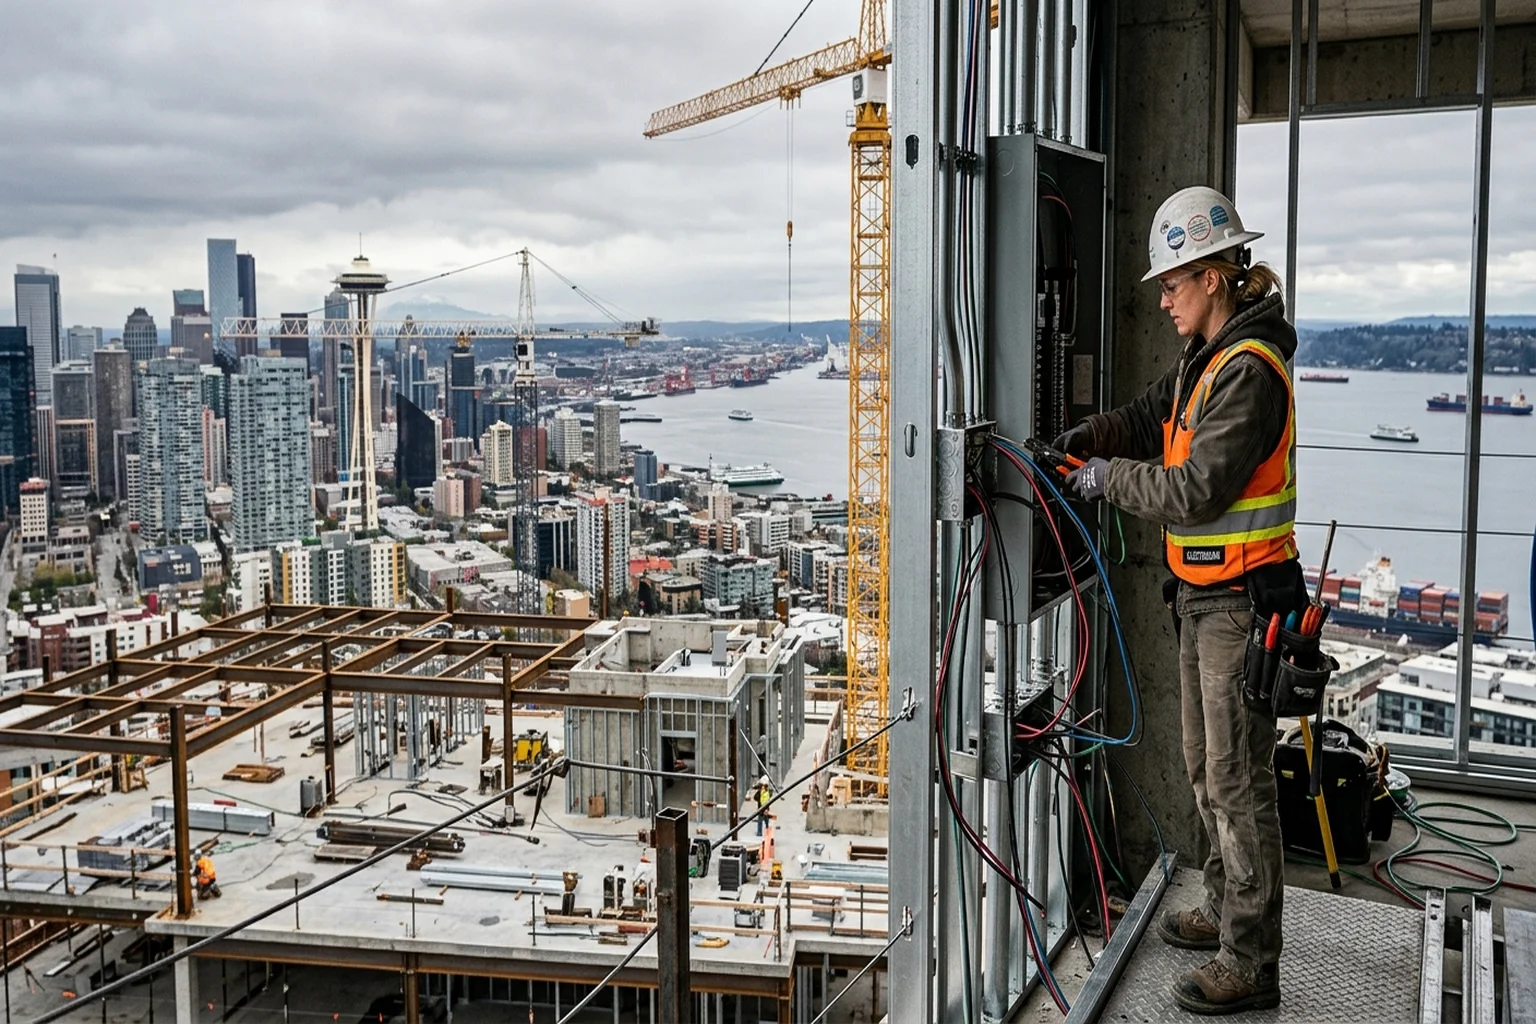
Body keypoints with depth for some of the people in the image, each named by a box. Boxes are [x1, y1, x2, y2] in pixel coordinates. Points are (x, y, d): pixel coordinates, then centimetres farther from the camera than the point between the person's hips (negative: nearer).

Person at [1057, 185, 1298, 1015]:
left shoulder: (1249, 370, -21)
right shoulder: (1204, 356, 10)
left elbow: (1197, 490, -25)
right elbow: (1150, 416, 20)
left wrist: (1111, 478, -12)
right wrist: (1086, 437, 3)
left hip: (1242, 600, -10)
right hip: (1202, 594, 10)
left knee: (1238, 779, -4)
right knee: (1205, 766, 20)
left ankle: (1249, 963, 6)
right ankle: (1226, 909, 36)